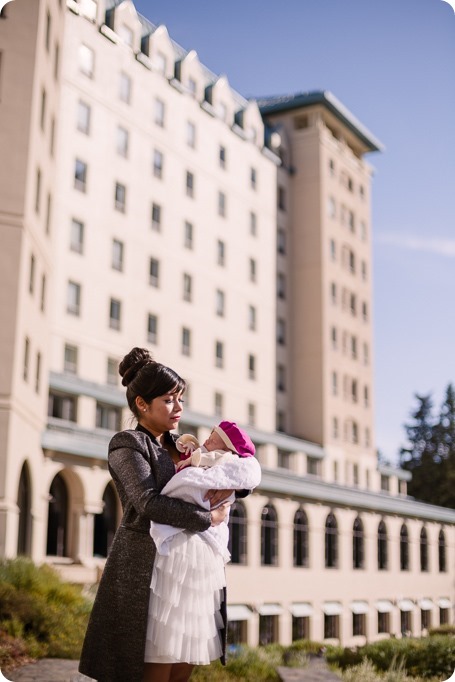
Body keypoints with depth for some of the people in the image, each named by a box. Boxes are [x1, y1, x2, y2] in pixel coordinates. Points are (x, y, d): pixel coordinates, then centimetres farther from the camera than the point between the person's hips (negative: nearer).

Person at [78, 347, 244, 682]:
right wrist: (208, 518, -16)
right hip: (146, 567, -7)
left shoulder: (180, 446, 16)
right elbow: (150, 503, -20)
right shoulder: (128, 445, -5)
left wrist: (230, 485, -7)